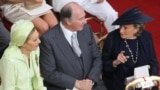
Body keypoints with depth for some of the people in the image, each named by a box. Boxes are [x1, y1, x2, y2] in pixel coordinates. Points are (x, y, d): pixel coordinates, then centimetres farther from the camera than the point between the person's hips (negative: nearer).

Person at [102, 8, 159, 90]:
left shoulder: (146, 37, -2)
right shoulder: (112, 37, -9)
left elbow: (153, 62, 8)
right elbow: (103, 64, -3)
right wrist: (115, 62, -20)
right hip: (117, 83, -3)